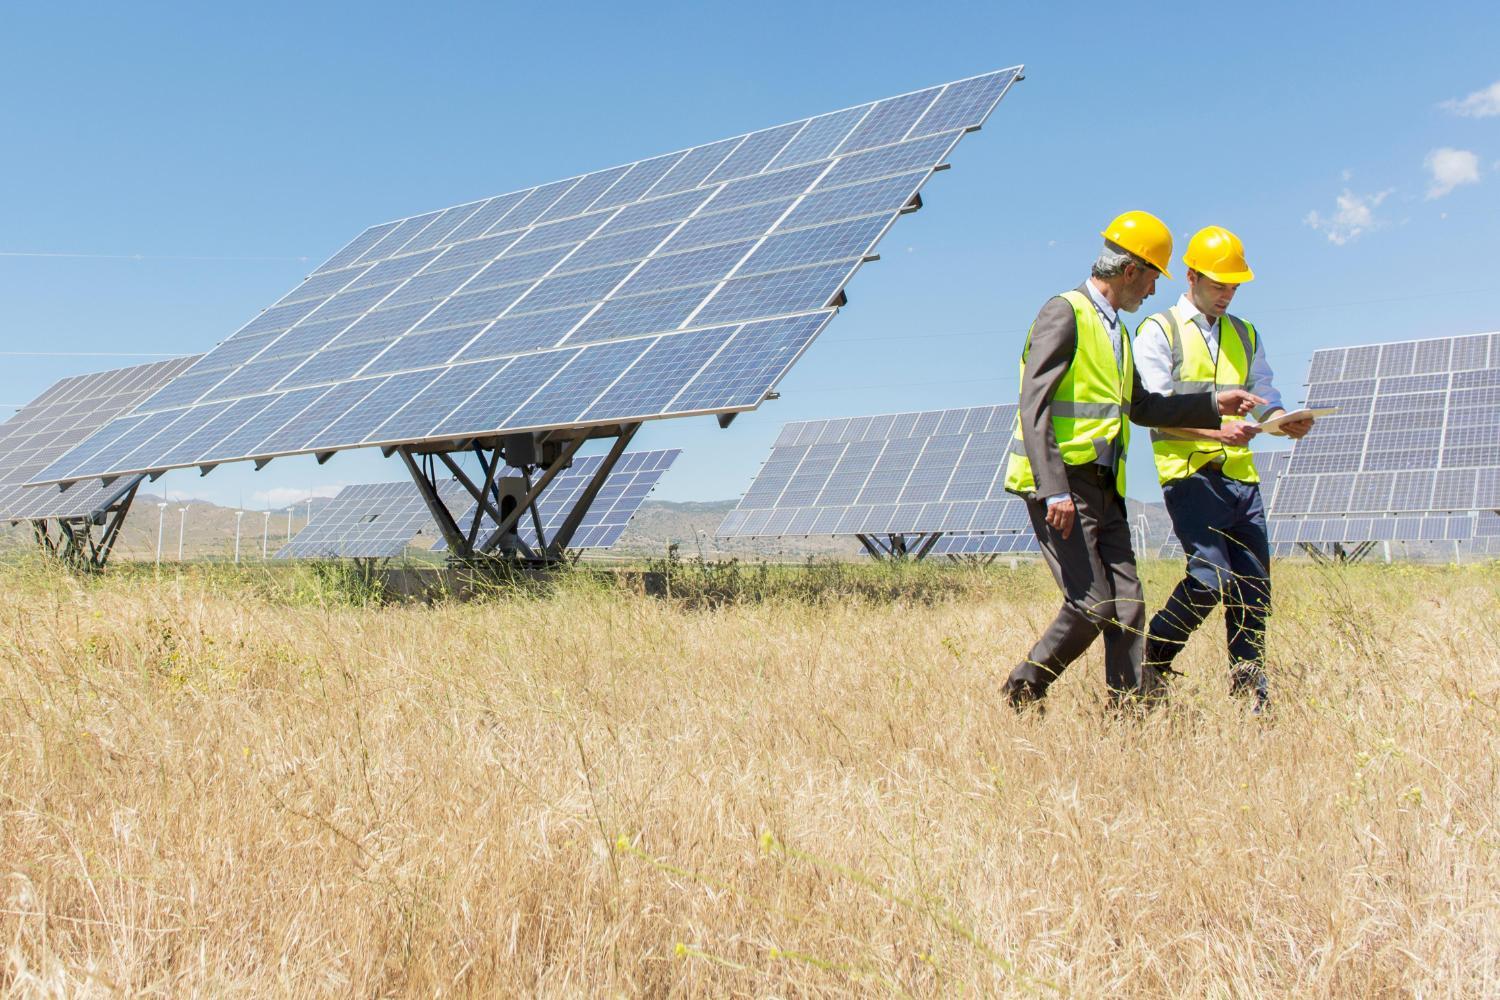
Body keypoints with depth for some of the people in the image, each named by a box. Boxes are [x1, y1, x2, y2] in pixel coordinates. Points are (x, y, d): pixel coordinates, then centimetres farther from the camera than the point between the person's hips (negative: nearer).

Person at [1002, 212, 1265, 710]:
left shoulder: (1115, 330, 20)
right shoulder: (1065, 313, -9)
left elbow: (1139, 406, 29)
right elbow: (1034, 407, -18)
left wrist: (1214, 404, 24)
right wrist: (1054, 490, -26)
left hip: (1103, 486, 9)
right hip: (1061, 485, -9)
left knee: (1127, 604, 2)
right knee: (1092, 605, -11)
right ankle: (1022, 692, 6)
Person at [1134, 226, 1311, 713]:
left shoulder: (1245, 335, 22)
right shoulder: (1159, 331, 4)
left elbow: (1265, 396, 16)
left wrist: (1285, 421, -8)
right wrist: (1217, 430, -21)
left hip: (1241, 476, 6)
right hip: (1189, 473, -6)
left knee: (1254, 586, 2)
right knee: (1211, 577, -17)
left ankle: (1251, 691, 10)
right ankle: (1150, 666, 4)